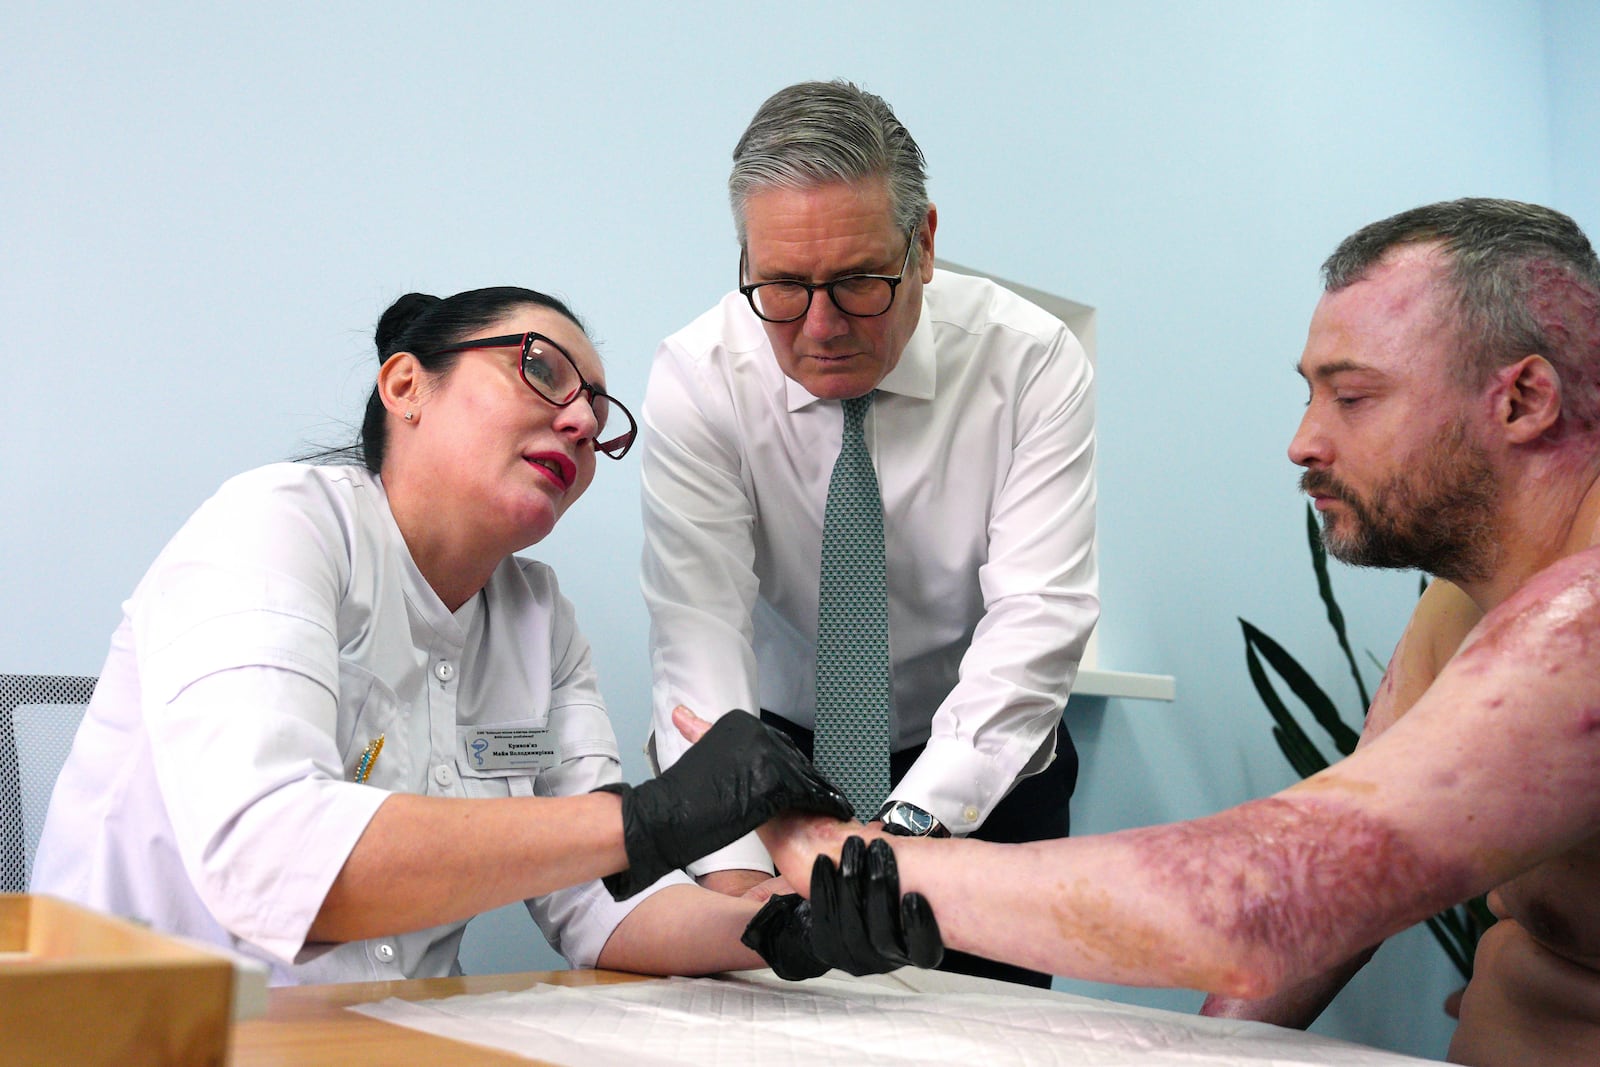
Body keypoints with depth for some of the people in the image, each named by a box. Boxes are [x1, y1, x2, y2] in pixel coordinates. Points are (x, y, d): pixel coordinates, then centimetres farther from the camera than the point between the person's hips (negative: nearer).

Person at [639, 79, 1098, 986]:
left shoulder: (1030, 359, -19)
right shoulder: (698, 377, -17)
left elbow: (1037, 616, -26)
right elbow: (701, 630, -25)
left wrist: (913, 820, -40)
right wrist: (733, 868, -40)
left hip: (983, 768, 0)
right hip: (781, 750, 1)